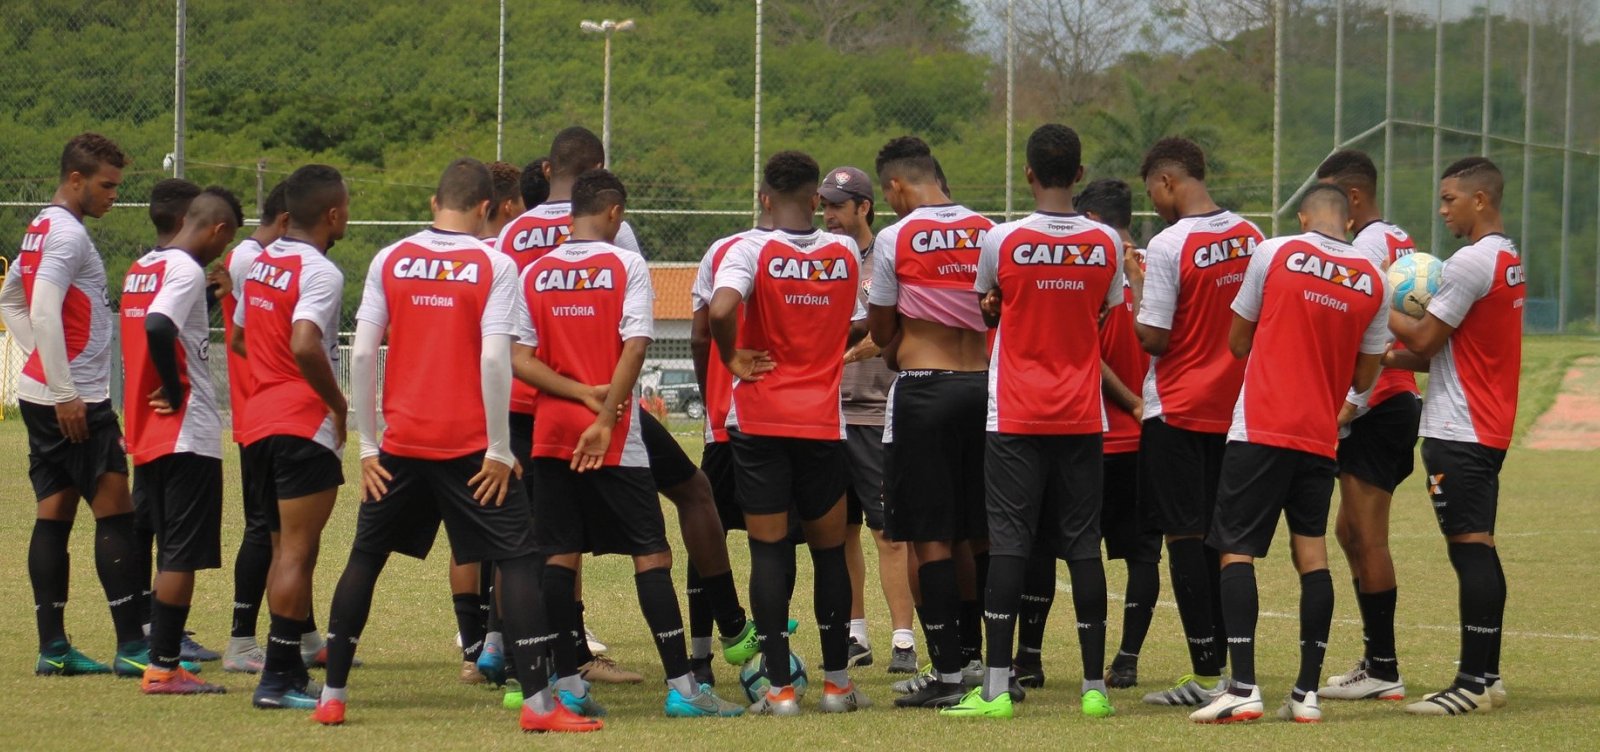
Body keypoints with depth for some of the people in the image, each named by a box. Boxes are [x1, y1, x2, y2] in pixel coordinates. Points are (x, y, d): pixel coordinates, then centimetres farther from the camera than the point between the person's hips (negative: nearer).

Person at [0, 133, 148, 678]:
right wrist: (65, 392, -21)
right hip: (76, 399, -10)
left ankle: (52, 647, 7)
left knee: (53, 515, 8)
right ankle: (132, 647, -8)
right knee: (116, 515, -7)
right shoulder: (68, 234, -14)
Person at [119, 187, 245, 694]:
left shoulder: (141, 268, 14)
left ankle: (162, 661, 16)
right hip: (188, 434, -9)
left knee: (170, 550, 14)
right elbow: (158, 328, -28)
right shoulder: (186, 271, -14)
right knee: (183, 554, -4)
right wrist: (174, 391, -17)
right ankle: (163, 667, -5)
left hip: (147, 436, 9)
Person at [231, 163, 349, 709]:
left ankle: (289, 666, 19)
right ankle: (279, 678, -8)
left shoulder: (260, 262, 12)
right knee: (298, 552, -5)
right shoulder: (320, 273, -14)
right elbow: (305, 346, -27)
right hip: (305, 424, -8)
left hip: (258, 419, 8)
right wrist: (338, 402, -15)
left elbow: (240, 338, 22)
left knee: (284, 548, 16)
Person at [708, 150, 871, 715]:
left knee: (769, 551, 1)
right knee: (829, 549, 15)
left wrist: (733, 359, -9)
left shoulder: (751, 251, -9)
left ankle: (780, 688, -3)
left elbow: (720, 310, -26)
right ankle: (837, 681, 19)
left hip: (759, 420, -2)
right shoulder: (845, 254, 2)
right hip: (824, 420, 2)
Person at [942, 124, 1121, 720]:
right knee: (1082, 543, 6)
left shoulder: (1003, 240, -8)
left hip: (1016, 418, -2)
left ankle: (995, 688, -9)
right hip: (1083, 417, 2)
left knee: (1008, 542, -3)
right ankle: (1094, 686, 7)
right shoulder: (1106, 243, -1)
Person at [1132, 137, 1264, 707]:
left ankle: (1205, 675, -4)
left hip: (1178, 409, -6)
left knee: (1184, 537, -2)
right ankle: (1219, 665, 14)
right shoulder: (1250, 237, 3)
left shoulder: (1168, 246, -17)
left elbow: (1152, 338, -16)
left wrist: (1135, 290, -1)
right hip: (1235, 406, 6)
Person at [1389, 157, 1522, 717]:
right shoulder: (1509, 260, 16)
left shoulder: (1471, 262, -16)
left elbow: (1425, 339, -13)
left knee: (1469, 548, -10)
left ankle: (1473, 681, -11)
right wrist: (1392, 358, 13)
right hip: (1489, 427, 10)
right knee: (1479, 550, 11)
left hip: (1458, 431, -10)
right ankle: (1487, 675, 14)